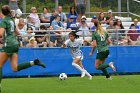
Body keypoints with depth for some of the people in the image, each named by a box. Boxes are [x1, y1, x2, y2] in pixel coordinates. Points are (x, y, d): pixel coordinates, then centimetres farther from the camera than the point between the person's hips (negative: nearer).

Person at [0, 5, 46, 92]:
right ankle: (34, 62, -9)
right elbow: (17, 32, 27)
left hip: (9, 45, -8)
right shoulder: (11, 20, 17)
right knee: (15, 68, 1)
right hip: (15, 44, 8)